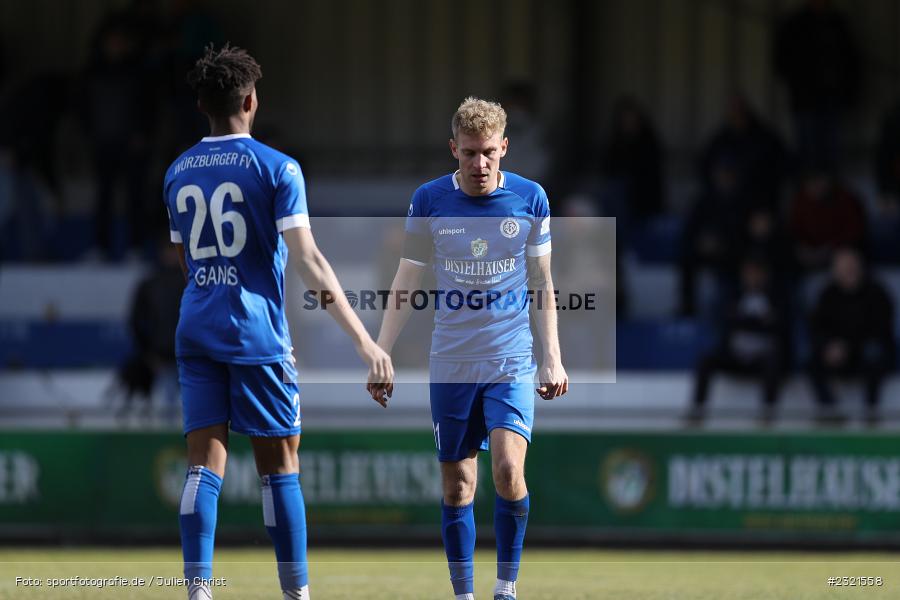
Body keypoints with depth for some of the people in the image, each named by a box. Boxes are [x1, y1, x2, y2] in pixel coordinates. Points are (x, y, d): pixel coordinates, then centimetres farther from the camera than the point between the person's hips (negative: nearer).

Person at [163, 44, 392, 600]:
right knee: (280, 464, 5)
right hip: (258, 335, -4)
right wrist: (364, 338, -17)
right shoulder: (276, 168, -7)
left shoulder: (178, 174, 10)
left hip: (196, 332, 4)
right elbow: (307, 259, -15)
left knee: (205, 464, 0)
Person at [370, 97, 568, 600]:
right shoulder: (429, 201, -1)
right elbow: (406, 284, 7)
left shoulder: (530, 199, -1)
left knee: (508, 470, -18)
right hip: (451, 364, 1)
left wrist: (553, 357, 4)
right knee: (457, 486, 3)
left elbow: (542, 285, 8)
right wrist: (381, 355, 3)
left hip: (513, 361, -1)